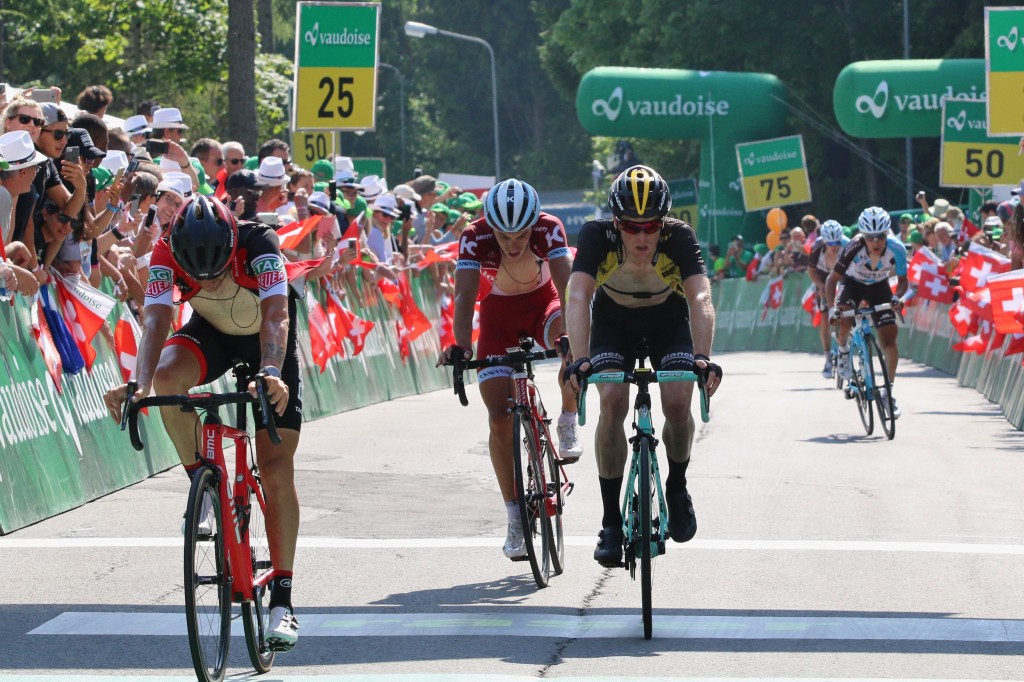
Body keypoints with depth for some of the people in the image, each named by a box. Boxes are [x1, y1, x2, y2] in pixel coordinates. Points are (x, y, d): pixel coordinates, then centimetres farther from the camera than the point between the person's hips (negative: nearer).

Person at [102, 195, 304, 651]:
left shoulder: (259, 245, -36)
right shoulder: (167, 254, -30)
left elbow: (276, 316, -46)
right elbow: (156, 320, -39)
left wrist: (271, 375, -65)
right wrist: (140, 384, -56)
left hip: (266, 343, -2)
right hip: (212, 334, 2)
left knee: (277, 469, -10)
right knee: (168, 374, -34)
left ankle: (282, 598, -2)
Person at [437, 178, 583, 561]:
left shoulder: (549, 229, -29)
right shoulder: (475, 237, -29)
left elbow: (566, 284, -39)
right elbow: (465, 294, -38)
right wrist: (461, 344, -55)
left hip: (543, 303, 0)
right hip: (500, 312, 0)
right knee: (500, 418, -10)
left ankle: (568, 428, -13)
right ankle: (516, 521, 0)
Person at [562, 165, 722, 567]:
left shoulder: (680, 237, -31)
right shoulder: (597, 236, -31)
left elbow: (701, 299, -41)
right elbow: (578, 297, -40)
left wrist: (703, 357, -56)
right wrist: (580, 359, -54)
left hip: (669, 321, 0)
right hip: (614, 321, 0)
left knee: (678, 403, -20)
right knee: (612, 402, -21)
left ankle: (677, 487, 11)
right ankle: (611, 520, -12)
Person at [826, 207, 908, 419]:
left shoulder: (896, 249, -29)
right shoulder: (854, 248, -34)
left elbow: (902, 280, -13)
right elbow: (832, 279, -24)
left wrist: (897, 297, -34)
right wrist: (832, 307, -38)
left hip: (879, 286, 1)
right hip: (852, 283, -1)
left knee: (889, 339, -9)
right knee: (843, 322, -31)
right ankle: (843, 350, 3)